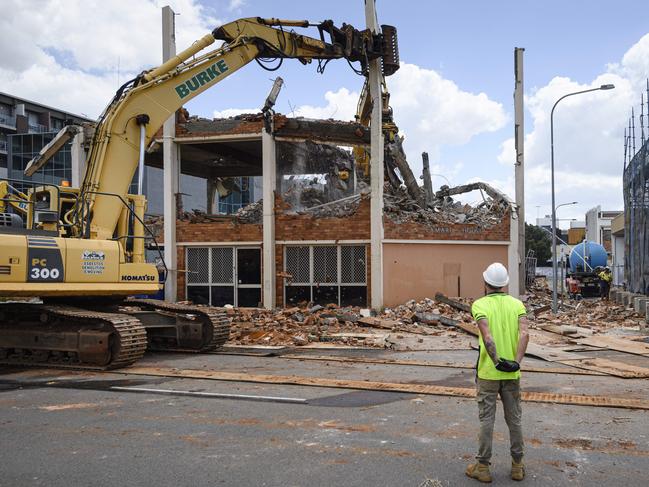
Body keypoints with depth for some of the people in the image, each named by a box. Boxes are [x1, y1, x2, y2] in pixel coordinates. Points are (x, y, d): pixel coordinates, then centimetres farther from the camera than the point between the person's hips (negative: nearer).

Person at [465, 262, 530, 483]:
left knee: (486, 419, 5)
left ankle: (483, 467, 13)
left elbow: (487, 335, -23)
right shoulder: (517, 304, 3)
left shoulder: (480, 304, -7)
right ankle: (517, 465, 22)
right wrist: (516, 362, -20)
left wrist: (497, 362, -22)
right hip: (512, 374, 3)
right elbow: (524, 334, -13)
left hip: (488, 372, -3)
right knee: (514, 419, 13)